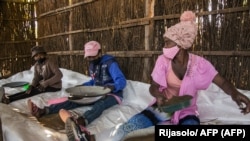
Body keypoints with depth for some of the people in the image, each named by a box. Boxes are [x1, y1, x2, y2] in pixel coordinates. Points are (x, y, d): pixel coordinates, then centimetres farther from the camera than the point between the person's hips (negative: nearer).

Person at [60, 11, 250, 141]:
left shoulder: (200, 64, -13)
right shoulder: (163, 60, -8)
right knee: (132, 124, -21)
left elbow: (223, 83, -8)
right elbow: (153, 87, -3)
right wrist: (159, 95, -28)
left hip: (186, 113, 0)